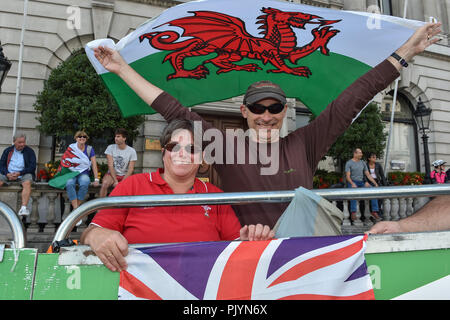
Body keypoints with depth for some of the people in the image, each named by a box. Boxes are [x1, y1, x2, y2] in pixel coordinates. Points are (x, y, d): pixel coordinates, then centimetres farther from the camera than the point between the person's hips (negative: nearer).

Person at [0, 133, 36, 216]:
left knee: (27, 183, -34)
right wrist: (7, 174, -11)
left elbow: (32, 167, -1)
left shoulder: (29, 151, 7)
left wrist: (19, 173, -15)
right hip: (8, 174, 3)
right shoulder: (7, 151, 17)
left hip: (23, 174, -3)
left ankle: (23, 208, -42)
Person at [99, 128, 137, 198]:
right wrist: (115, 181, -18)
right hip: (112, 174, 1)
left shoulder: (132, 151, -3)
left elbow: (130, 169, -7)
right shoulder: (110, 148, -1)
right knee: (105, 183, -31)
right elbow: (110, 166, -8)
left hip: (125, 175, -1)